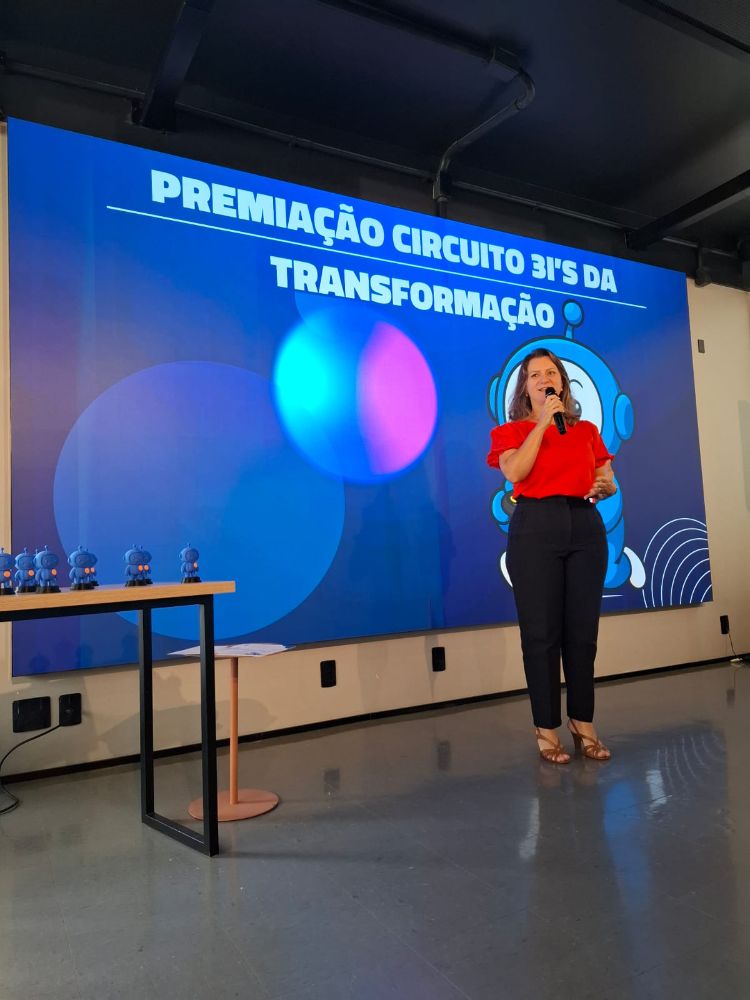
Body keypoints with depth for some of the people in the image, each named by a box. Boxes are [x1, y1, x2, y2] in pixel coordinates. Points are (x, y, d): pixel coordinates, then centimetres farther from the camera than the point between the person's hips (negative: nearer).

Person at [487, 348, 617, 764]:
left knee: (583, 629, 5)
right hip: (536, 527, -3)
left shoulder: (587, 430, 18)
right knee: (542, 632, -2)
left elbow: (608, 481, 18)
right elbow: (514, 472, -11)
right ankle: (547, 730, 7)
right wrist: (543, 422, -6)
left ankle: (583, 724, 17)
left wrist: (603, 487, -6)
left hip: (585, 526, 3)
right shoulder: (511, 431, 9)